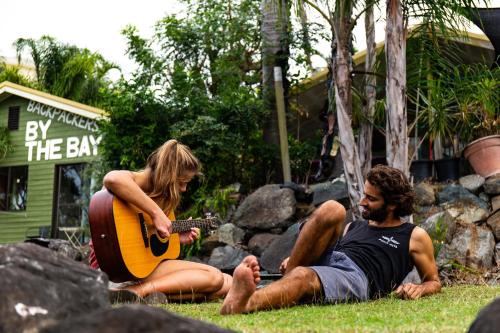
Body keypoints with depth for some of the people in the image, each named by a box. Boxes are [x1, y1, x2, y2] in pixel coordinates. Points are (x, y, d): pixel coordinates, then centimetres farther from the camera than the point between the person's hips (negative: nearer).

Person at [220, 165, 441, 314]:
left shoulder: (414, 236, 20)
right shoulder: (354, 226, 33)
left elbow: (434, 281, 21)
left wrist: (419, 289, -4)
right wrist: (293, 260, 9)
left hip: (356, 276, -5)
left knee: (302, 276, -38)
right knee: (331, 210, -17)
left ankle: (239, 304, -68)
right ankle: (288, 277, -27)